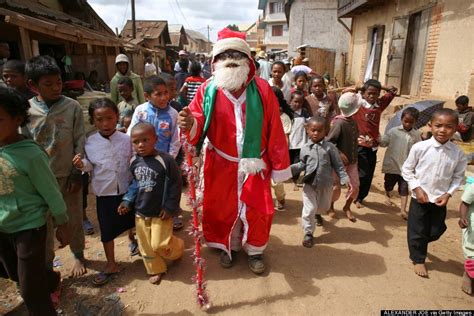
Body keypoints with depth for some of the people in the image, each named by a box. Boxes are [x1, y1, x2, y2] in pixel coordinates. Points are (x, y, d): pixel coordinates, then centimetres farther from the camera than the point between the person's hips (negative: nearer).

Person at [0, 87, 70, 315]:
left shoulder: (30, 154, -23)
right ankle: (51, 280, 54)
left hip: (29, 226, -7)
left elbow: (51, 192, -15)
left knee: (30, 289, 5)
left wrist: (62, 225, -7)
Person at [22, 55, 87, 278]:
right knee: (44, 224, 13)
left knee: (74, 220, 14)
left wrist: (77, 173, -6)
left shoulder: (72, 107, -8)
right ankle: (47, 266, 33)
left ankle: (78, 256, 38)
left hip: (68, 175, 0)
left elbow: (80, 142, -4)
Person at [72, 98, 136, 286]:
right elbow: (90, 166, 0)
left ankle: (132, 239, 55)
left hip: (126, 189, 0)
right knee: (106, 229, 8)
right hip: (104, 193, 0)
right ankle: (111, 264, 25)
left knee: (130, 220, 22)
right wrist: (82, 165, -20)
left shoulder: (126, 140, -9)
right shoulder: (90, 143, -8)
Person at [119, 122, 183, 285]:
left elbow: (175, 185, -15)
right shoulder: (134, 161, -1)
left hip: (160, 212, -6)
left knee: (160, 244, -2)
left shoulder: (165, 160, -20)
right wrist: (127, 201, 2)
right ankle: (156, 270, 36)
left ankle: (177, 248, 31)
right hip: (140, 212, 6)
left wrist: (170, 207, -15)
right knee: (145, 245, 14)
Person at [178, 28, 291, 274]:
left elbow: (275, 132, -7)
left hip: (255, 164, 0)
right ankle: (228, 246, 42)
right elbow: (197, 130, -13)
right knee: (223, 207, 15)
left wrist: (280, 167, -4)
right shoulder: (207, 90, -9)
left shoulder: (262, 89, -10)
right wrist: (189, 125, -37)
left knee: (257, 209, 10)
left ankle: (255, 249, 36)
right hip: (221, 165, 1)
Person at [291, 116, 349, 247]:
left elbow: (338, 165, -4)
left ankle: (317, 214, 57)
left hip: (325, 184, 1)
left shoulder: (330, 147, -6)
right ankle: (308, 233, 11)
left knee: (324, 207, 21)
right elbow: (302, 165, 6)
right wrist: (290, 168, -10)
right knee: (309, 209, -6)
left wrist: (345, 179, -11)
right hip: (309, 184, -1)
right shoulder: (305, 148, -1)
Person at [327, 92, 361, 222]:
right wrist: (340, 154, -25)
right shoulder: (339, 122, -22)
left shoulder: (352, 121, 2)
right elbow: (328, 142, -24)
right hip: (339, 161, -7)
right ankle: (330, 207, 33)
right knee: (336, 187, 8)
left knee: (355, 186, 9)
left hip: (352, 161, 7)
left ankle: (347, 207, 32)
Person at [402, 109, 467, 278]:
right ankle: (418, 259, 31)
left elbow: (458, 177, 3)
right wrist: (417, 188, -13)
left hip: (440, 200, 3)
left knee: (436, 231, 17)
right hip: (419, 198, -3)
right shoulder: (419, 147, -15)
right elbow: (407, 169, -6)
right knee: (417, 231, 9)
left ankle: (419, 245, 48)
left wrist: (448, 194, -9)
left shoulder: (458, 153, -8)